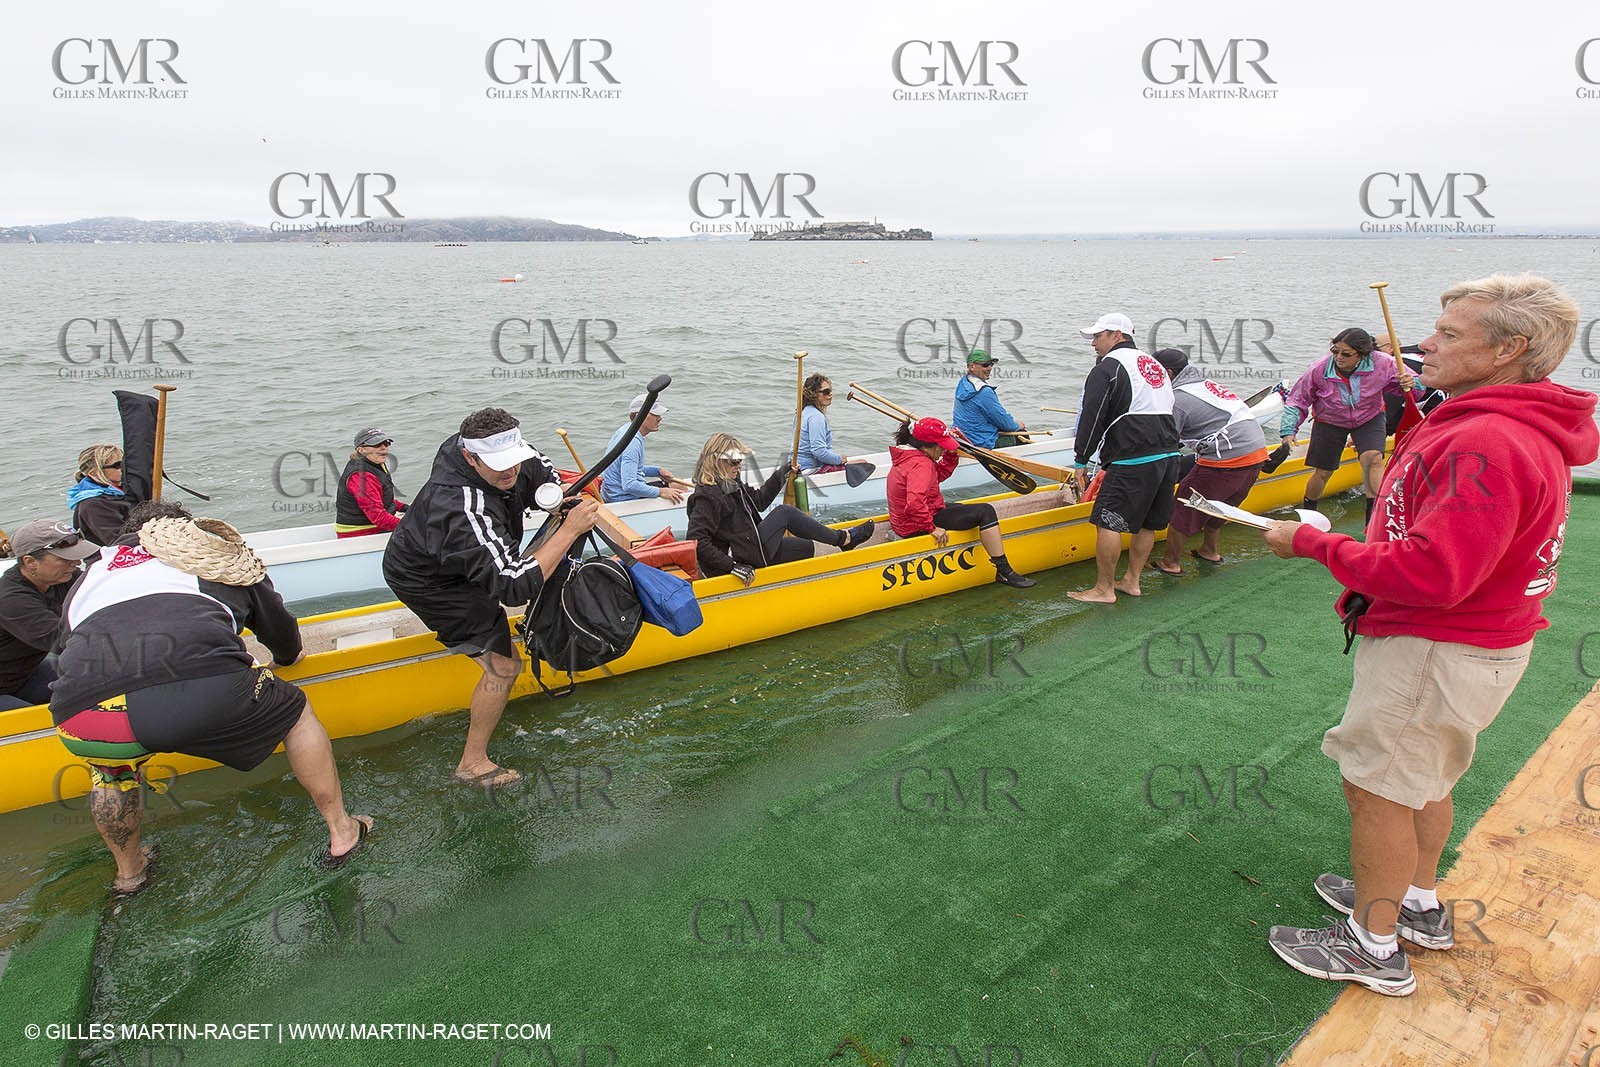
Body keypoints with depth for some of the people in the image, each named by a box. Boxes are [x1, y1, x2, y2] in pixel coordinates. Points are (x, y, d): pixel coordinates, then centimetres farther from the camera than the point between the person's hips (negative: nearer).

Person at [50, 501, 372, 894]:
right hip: (204, 692, -3)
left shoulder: (91, 574, 34)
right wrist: (287, 657, 57)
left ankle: (129, 872, 54)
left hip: (84, 718, 3)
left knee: (111, 772, 38)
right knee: (296, 713, 24)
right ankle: (342, 832, 31)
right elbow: (282, 633, 33)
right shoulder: (215, 552, 29)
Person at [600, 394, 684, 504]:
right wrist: (660, 492, -27)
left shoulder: (626, 428, 7)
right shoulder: (633, 442, -26)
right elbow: (629, 485, -33)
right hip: (623, 499, -10)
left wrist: (658, 471, 8)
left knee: (680, 488, 13)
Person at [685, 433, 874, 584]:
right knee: (783, 512, -11)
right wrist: (732, 566, -31)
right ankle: (843, 538, 0)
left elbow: (759, 500, 26)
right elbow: (696, 541, -29)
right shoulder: (707, 496, -21)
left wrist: (781, 475, 17)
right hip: (745, 556, -11)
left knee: (808, 548, 14)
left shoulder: (731, 484, 12)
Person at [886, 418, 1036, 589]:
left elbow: (939, 474, 18)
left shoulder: (905, 456, 8)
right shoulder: (920, 465, -24)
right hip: (918, 528, -11)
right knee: (985, 512, -11)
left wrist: (952, 454, 5)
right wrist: (931, 528, -29)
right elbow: (915, 502, -39)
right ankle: (1004, 571, -10)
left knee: (960, 508, 34)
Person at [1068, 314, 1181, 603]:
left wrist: (1081, 461, -3)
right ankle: (1131, 581, 24)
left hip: (1133, 460, -9)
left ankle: (1104, 589, -1)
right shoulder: (1155, 365, 23)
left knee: (1108, 523, -5)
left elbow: (1092, 418, -8)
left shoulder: (1107, 368, -3)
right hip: (1169, 455, 9)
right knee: (1147, 523, 15)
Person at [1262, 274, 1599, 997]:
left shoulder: (1486, 445, -28)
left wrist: (1314, 544, -24)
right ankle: (1419, 906, 43)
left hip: (1436, 654, -10)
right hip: (1454, 639, 10)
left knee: (1376, 789, 4)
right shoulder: (1514, 427, 9)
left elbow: (1431, 575, -32)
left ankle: (1374, 948, 21)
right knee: (1421, 779, 24)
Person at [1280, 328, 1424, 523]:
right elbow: (1297, 401, -9)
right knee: (1323, 471, 2)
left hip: (1369, 419, 1)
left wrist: (1410, 384, -34)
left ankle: (1374, 513, -18)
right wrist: (1288, 430, -17)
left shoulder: (1382, 365, -21)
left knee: (1373, 458, -23)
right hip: (1330, 422, 0)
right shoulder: (1318, 370, -24)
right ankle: (1307, 512, 28)